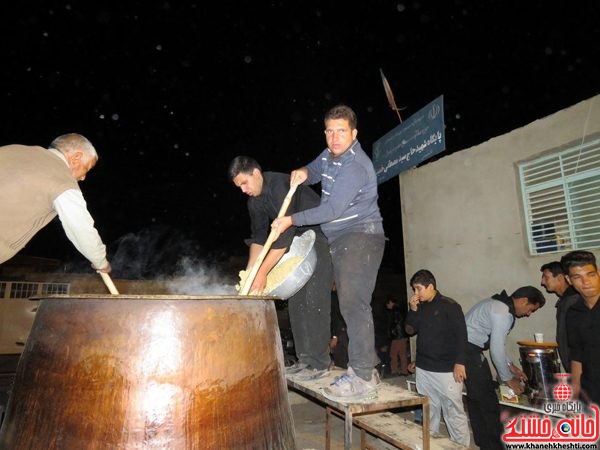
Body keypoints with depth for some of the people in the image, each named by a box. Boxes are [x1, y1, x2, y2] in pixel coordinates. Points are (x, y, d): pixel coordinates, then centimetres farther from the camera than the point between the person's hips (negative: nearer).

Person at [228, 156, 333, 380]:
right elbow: (258, 236, 6)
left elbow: (285, 233, -30)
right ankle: (305, 359, 12)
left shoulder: (279, 185, -25)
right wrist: (249, 273, -3)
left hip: (321, 235, -9)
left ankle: (319, 363, -6)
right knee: (296, 300, 5)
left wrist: (262, 272, -30)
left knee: (314, 299, -13)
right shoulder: (254, 200, 3)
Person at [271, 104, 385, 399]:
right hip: (340, 240, 10)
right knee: (350, 304, 10)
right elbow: (316, 170, 29)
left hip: (360, 235, -10)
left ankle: (362, 377, -10)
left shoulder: (355, 166, -19)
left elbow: (331, 210, -21)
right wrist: (303, 172, 4)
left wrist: (292, 220, -14)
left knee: (353, 303, -16)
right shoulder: (331, 154, 11)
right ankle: (366, 368, 19)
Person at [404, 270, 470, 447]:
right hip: (423, 368, 6)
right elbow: (410, 330, 9)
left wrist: (460, 362, -16)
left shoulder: (449, 306, -9)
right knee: (428, 410, 15)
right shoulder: (420, 306, 9)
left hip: (446, 370, -6)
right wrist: (413, 310, -5)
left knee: (454, 412, 0)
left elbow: (461, 335, -11)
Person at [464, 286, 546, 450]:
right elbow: (496, 349, -17)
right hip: (469, 351, -10)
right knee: (488, 400, -2)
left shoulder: (499, 304, 13)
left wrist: (510, 365, 20)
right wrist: (508, 379, -5)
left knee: (475, 398, 18)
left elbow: (495, 342, 21)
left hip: (465, 348, 10)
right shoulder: (503, 314, -19)